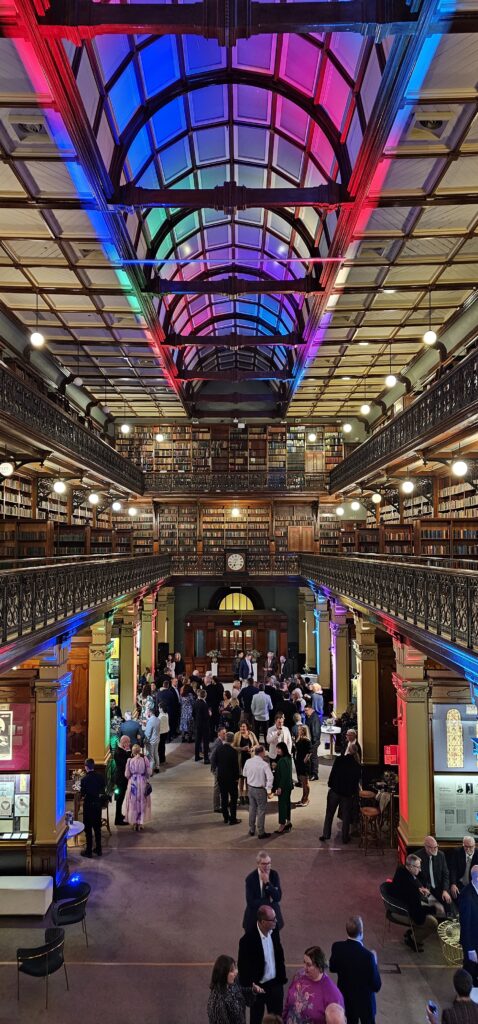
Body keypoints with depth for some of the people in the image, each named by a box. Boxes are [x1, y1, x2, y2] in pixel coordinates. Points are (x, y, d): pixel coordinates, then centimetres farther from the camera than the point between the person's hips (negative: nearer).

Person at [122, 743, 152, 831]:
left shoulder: (130, 760, -10)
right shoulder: (144, 759, -11)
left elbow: (127, 774, -5)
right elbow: (149, 772, -6)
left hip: (133, 783, 0)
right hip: (143, 783, 0)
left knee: (133, 803, 15)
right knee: (142, 803, 13)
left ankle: (134, 823, 21)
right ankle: (140, 823, 16)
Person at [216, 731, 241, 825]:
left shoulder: (219, 750, -4)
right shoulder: (232, 751, -20)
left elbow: (216, 762, 6)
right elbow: (236, 765, -16)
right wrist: (237, 777, -4)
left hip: (221, 777, 5)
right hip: (231, 777, -5)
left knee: (224, 797, 14)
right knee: (233, 798, 7)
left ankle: (226, 817, 21)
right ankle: (233, 819, 9)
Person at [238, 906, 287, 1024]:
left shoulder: (274, 931, -12)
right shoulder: (248, 940, -29)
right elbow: (243, 967, -19)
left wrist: (282, 976, 6)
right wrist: (250, 988, -16)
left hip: (275, 984, 5)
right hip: (257, 987, -5)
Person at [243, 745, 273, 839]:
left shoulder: (248, 762, -6)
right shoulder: (264, 764, -22)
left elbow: (245, 774, 8)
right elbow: (270, 778, -28)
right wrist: (268, 787, -14)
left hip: (250, 787, 6)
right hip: (260, 789, -6)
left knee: (252, 808, 20)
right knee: (261, 810, 8)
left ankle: (251, 830, 32)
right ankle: (261, 832, 16)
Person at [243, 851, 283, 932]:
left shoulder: (274, 875, -8)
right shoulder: (250, 878, -16)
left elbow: (278, 897, -14)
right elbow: (251, 902, -19)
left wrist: (267, 882, -25)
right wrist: (269, 900, -17)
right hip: (254, 919, -2)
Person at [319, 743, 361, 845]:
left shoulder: (339, 759, -8)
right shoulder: (357, 766, -2)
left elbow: (332, 773, -10)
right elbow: (357, 781, 3)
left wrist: (330, 785, 0)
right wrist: (353, 792, 14)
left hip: (335, 790, -1)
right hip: (348, 793, 1)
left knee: (329, 814, 11)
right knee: (346, 816, 13)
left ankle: (326, 835, 14)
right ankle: (345, 837, 18)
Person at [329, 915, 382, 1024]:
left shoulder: (337, 947, -20)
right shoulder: (367, 956, -34)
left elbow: (332, 968, 0)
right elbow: (376, 986, -21)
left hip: (346, 997, 4)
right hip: (364, 1001, -4)